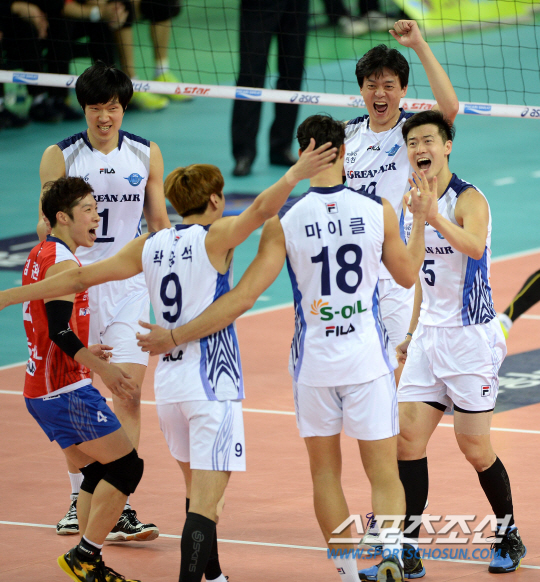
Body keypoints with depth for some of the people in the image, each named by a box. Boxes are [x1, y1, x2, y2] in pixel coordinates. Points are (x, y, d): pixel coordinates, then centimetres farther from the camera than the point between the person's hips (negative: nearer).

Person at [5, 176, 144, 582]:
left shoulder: (39, 256, 14)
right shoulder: (62, 263, -16)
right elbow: (60, 331, -25)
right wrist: (104, 370, -22)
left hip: (41, 389, 10)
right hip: (68, 391, -10)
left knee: (95, 473, 13)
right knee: (126, 467, -7)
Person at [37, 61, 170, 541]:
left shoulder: (146, 155, 5)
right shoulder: (60, 157, -1)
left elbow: (159, 221, 13)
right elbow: (47, 227, 0)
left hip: (129, 285, 1)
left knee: (129, 393, -8)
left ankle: (120, 507, -8)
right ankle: (79, 498, 19)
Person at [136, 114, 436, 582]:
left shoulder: (284, 220, -10)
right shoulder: (377, 210, -6)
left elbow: (243, 297, -11)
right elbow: (408, 275, 11)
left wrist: (174, 337, -4)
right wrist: (420, 220, 28)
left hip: (314, 360, 0)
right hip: (368, 358, 0)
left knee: (325, 472, 15)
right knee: (384, 473, 3)